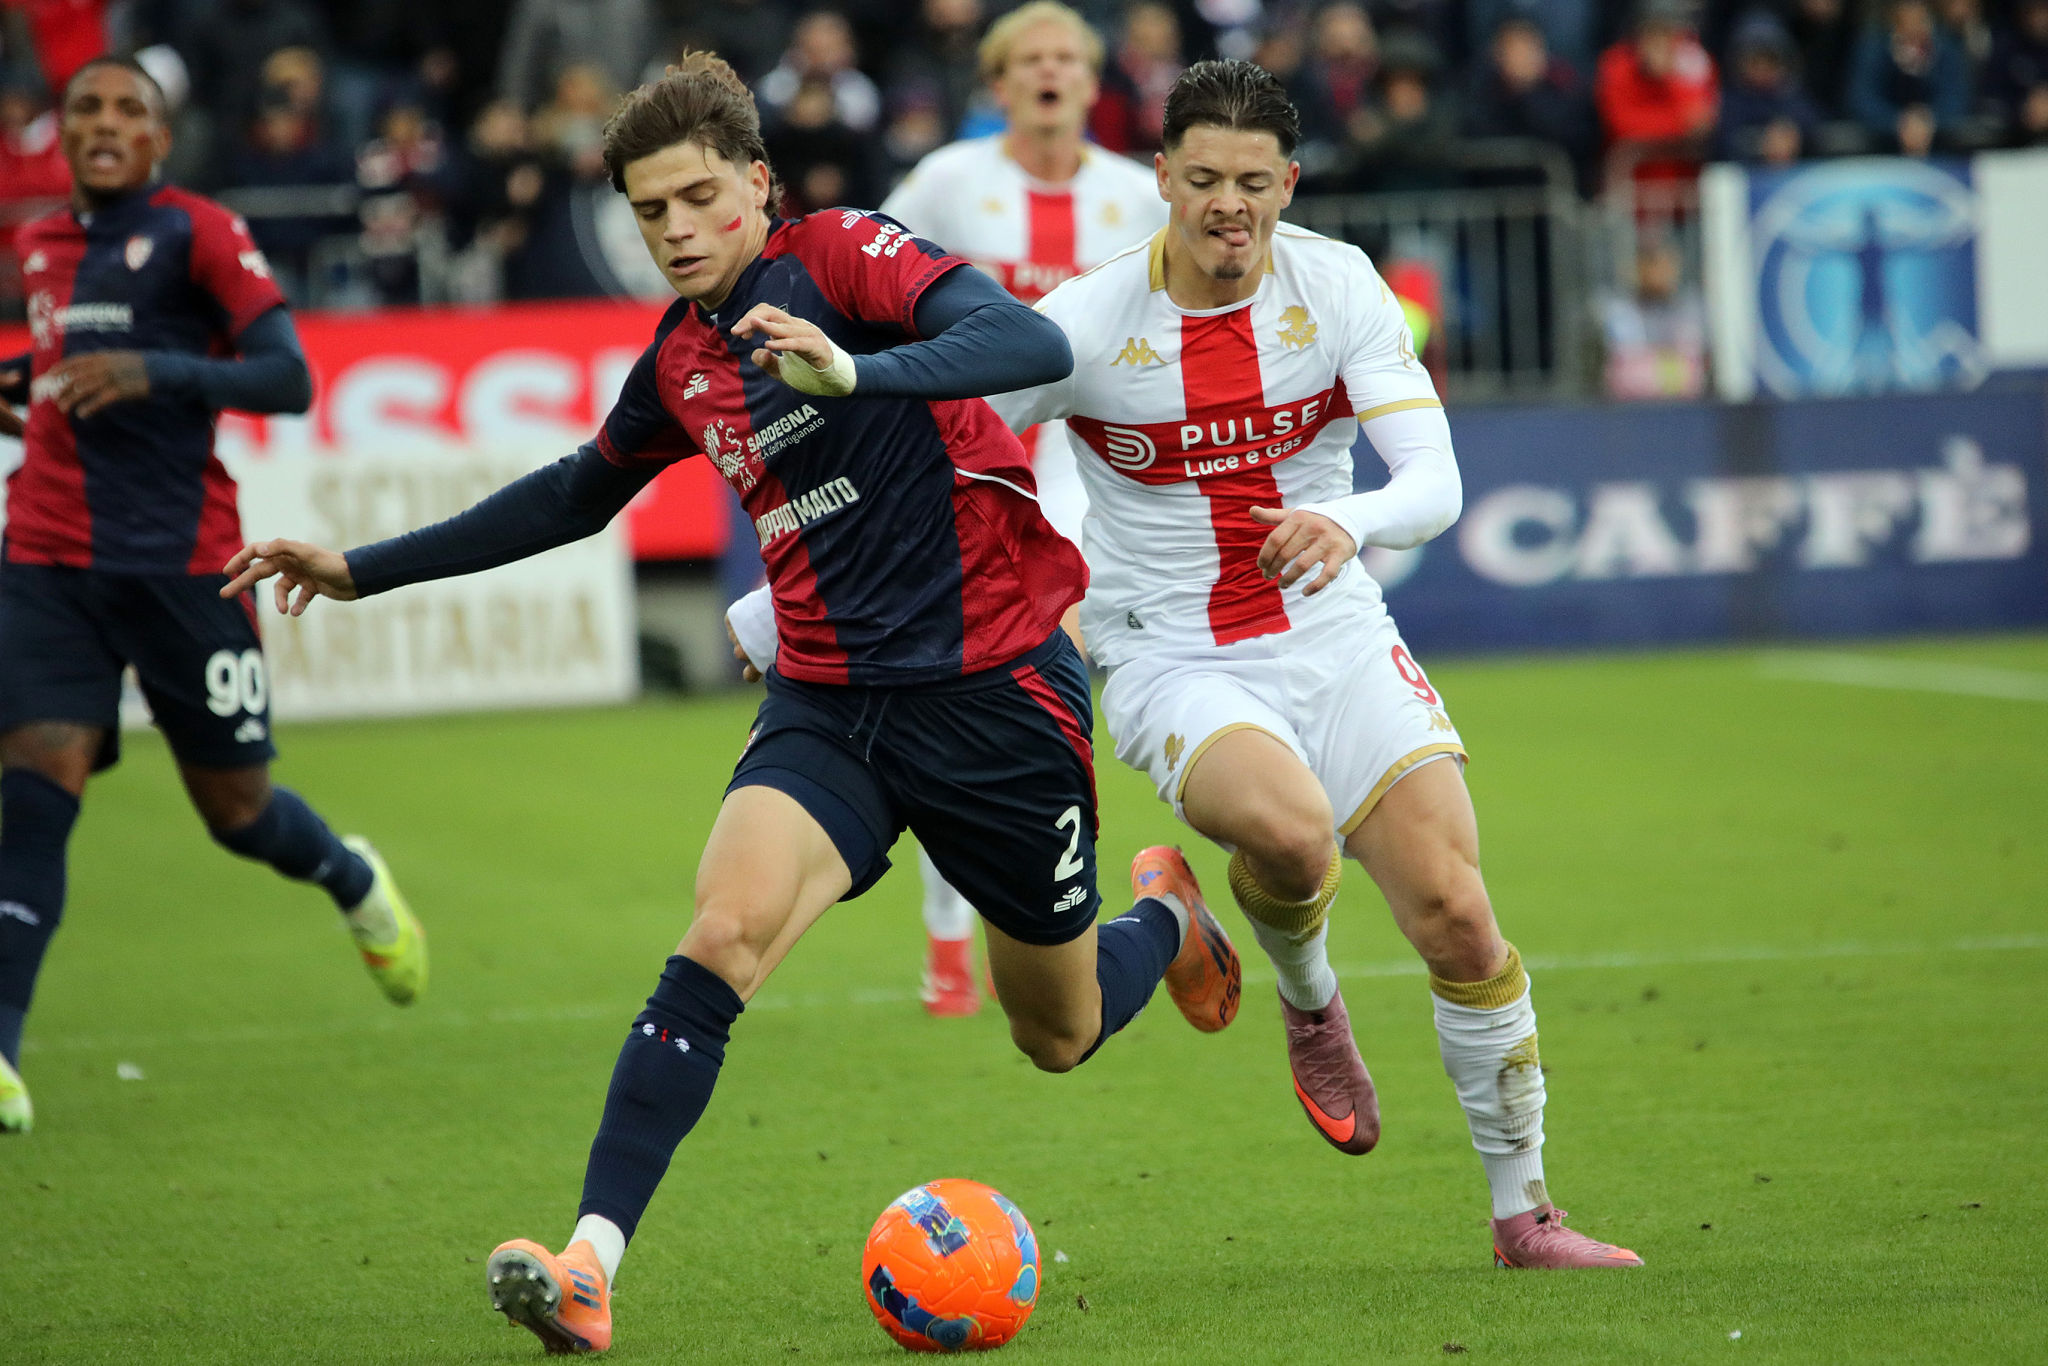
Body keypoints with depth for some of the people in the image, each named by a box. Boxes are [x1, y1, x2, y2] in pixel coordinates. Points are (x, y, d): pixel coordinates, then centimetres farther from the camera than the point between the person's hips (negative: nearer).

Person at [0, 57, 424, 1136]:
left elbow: (289, 380, -11)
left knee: (239, 813, 7)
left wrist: (155, 372, -24)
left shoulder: (197, 233, -5)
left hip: (179, 562, -4)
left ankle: (357, 885, 43)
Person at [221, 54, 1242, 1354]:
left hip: (995, 684, -4)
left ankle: (1166, 914, 48)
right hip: (828, 698, 4)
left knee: (1061, 1034, 11)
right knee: (723, 931, -24)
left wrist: (852, 372, -44)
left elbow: (1034, 343, -27)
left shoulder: (843, 254, -11)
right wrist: (362, 568, 26)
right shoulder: (679, 360, 8)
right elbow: (576, 495, 27)